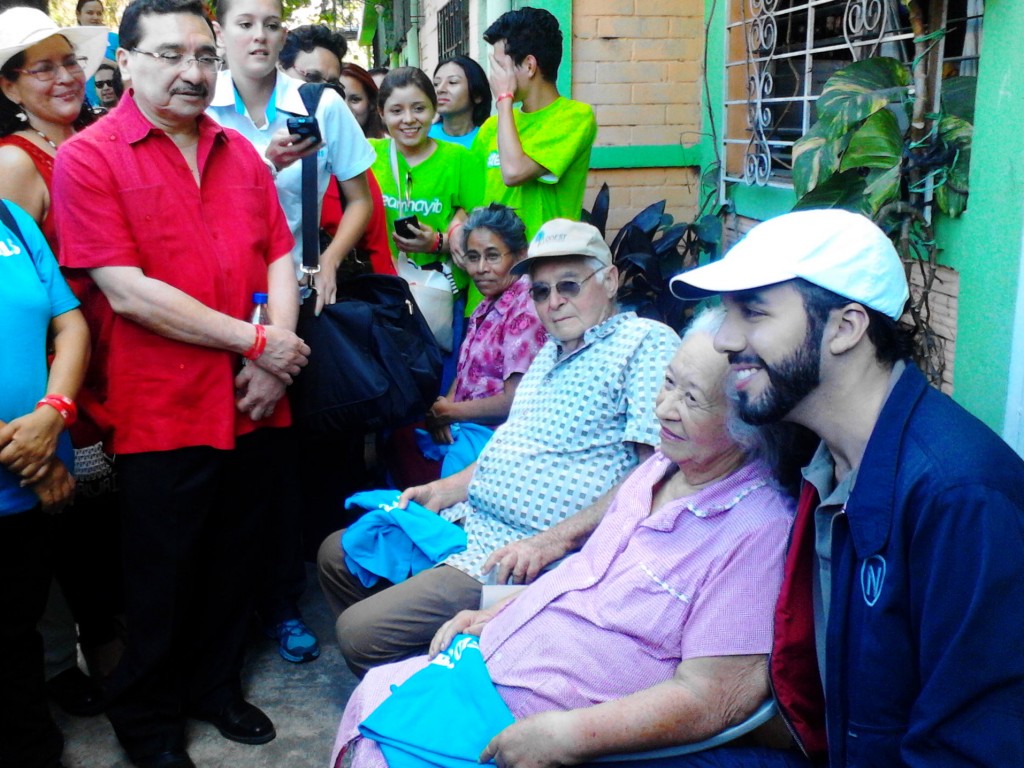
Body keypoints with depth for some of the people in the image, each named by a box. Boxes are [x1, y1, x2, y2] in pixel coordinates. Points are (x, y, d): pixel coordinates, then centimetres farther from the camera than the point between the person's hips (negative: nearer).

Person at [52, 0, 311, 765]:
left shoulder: (240, 153, 8)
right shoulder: (89, 157, -8)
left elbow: (280, 261, 7)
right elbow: (128, 291, -16)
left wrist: (273, 364, -8)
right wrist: (254, 341, -15)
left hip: (252, 403, 5)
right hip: (163, 410, -5)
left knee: (233, 561, 18)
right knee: (163, 580, 11)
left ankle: (216, 685, 41)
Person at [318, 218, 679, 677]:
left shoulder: (647, 342, -12)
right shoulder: (552, 350, 17)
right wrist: (443, 490, 10)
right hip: (466, 519, 10)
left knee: (359, 631, -16)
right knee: (335, 555, 15)